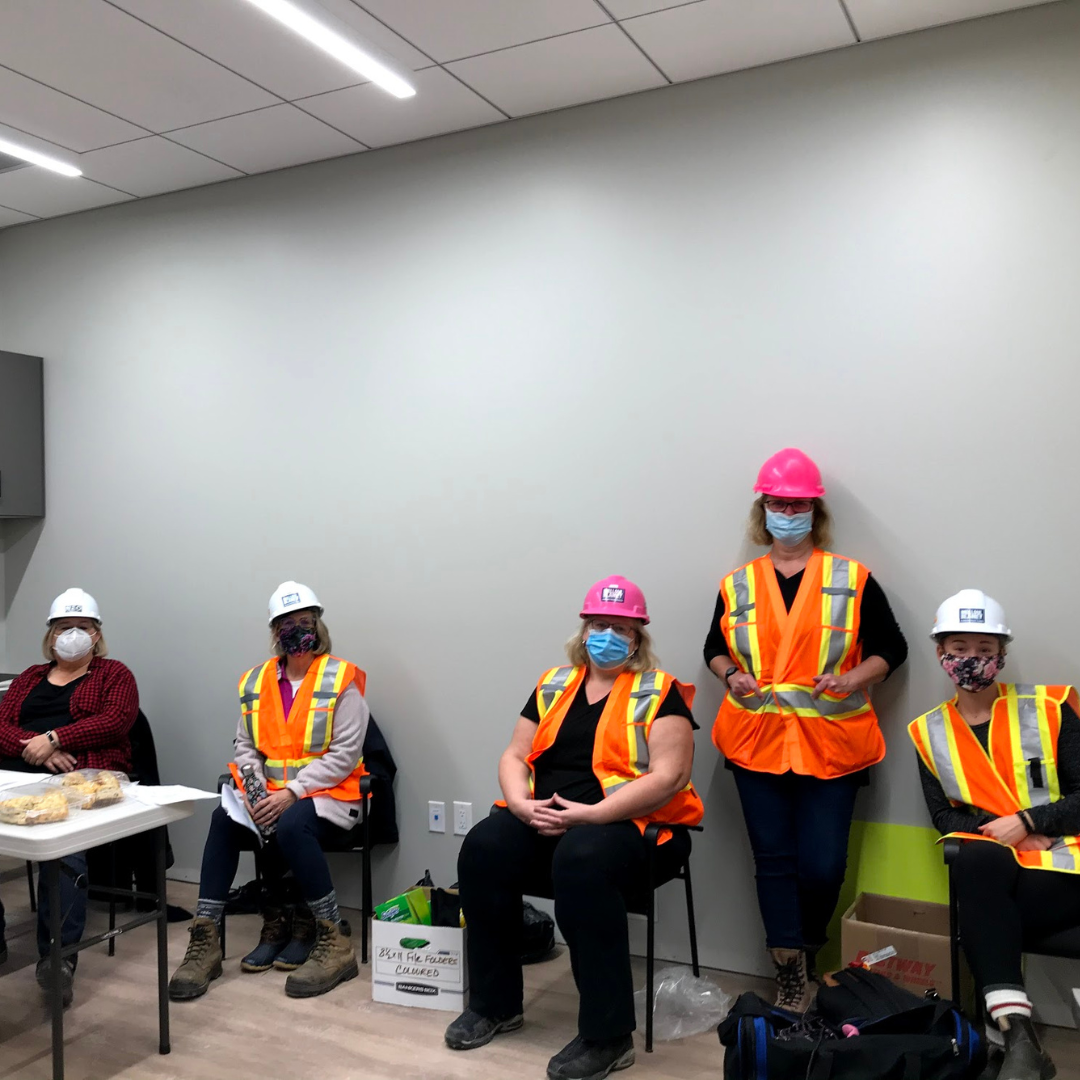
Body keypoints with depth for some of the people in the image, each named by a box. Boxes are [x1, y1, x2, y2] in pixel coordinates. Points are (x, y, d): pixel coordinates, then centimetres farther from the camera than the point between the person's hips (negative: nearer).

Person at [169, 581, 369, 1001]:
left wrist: (291, 793, -20)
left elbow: (344, 756, -12)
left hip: (327, 793, -5)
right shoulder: (255, 682, 9)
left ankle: (335, 944, -21)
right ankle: (204, 941, -18)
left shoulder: (342, 681, -8)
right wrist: (254, 789, -9)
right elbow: (246, 747, 11)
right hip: (269, 794, 5)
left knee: (291, 826, -35)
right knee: (224, 820, -24)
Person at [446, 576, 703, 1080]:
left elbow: (669, 776, -15)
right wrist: (521, 803, -11)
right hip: (544, 819, 5)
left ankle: (608, 1036, -22)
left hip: (632, 825, -5)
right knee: (484, 848, -21)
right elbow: (514, 756, 12)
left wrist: (589, 814, -23)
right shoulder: (554, 684, 13)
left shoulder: (660, 692, -3)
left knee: (580, 861, -37)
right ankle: (495, 1003, -2)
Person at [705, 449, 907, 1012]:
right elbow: (715, 648, 17)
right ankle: (791, 978, 14)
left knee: (823, 864, -2)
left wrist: (852, 678, -12)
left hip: (831, 743, -1)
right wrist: (731, 674, -4)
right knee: (774, 859, 4)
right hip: (757, 740, 2)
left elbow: (891, 647, 5)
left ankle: (805, 955, 26)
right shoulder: (738, 585, 7)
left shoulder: (852, 579, 2)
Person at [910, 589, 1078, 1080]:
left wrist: (1026, 823, -15)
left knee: (980, 912, -34)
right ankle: (1019, 1040, -36)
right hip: (988, 873, 2)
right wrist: (993, 837, -13)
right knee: (976, 861, -36)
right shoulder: (929, 731, 10)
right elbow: (945, 818, 6)